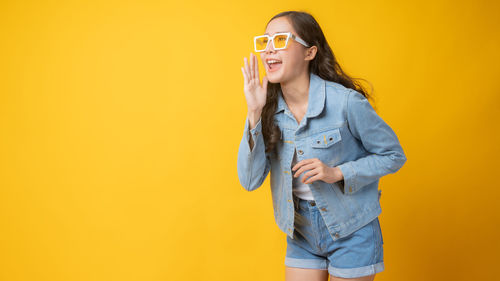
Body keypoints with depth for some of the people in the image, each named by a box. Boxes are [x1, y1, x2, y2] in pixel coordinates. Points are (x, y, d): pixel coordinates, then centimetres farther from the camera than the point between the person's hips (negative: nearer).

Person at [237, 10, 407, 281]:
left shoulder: (345, 102, -19)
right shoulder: (270, 108, -6)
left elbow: (393, 155, -7)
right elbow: (250, 181, -12)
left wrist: (337, 173, -21)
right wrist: (255, 113, -19)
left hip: (351, 230, -3)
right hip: (300, 231, 4)